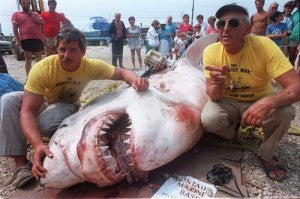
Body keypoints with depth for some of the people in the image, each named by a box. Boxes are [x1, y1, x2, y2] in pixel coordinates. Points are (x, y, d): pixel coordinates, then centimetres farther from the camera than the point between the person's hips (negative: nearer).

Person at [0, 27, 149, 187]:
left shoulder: (91, 66, -26)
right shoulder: (42, 69, -33)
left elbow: (122, 73, -19)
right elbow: (27, 111, -36)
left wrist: (136, 81, -43)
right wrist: (38, 145, -52)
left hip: (67, 105, 0)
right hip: (40, 102, 1)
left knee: (43, 123, -34)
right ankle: (21, 163, -22)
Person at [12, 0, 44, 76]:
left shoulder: (35, 14, 17)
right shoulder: (16, 14, 8)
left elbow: (41, 22, 0)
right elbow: (15, 28, 2)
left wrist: (31, 14, -1)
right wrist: (17, 40, -7)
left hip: (38, 39, 2)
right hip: (25, 39, -2)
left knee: (39, 59, 5)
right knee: (28, 59, 2)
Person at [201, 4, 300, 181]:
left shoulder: (264, 45, -22)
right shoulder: (211, 51, -16)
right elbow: (214, 97, -17)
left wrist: (268, 103, -47)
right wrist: (217, 85, -41)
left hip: (260, 102, 0)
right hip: (228, 102, 1)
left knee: (285, 112, -30)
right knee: (209, 120, -28)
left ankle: (267, 154, 2)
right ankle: (233, 131, 10)